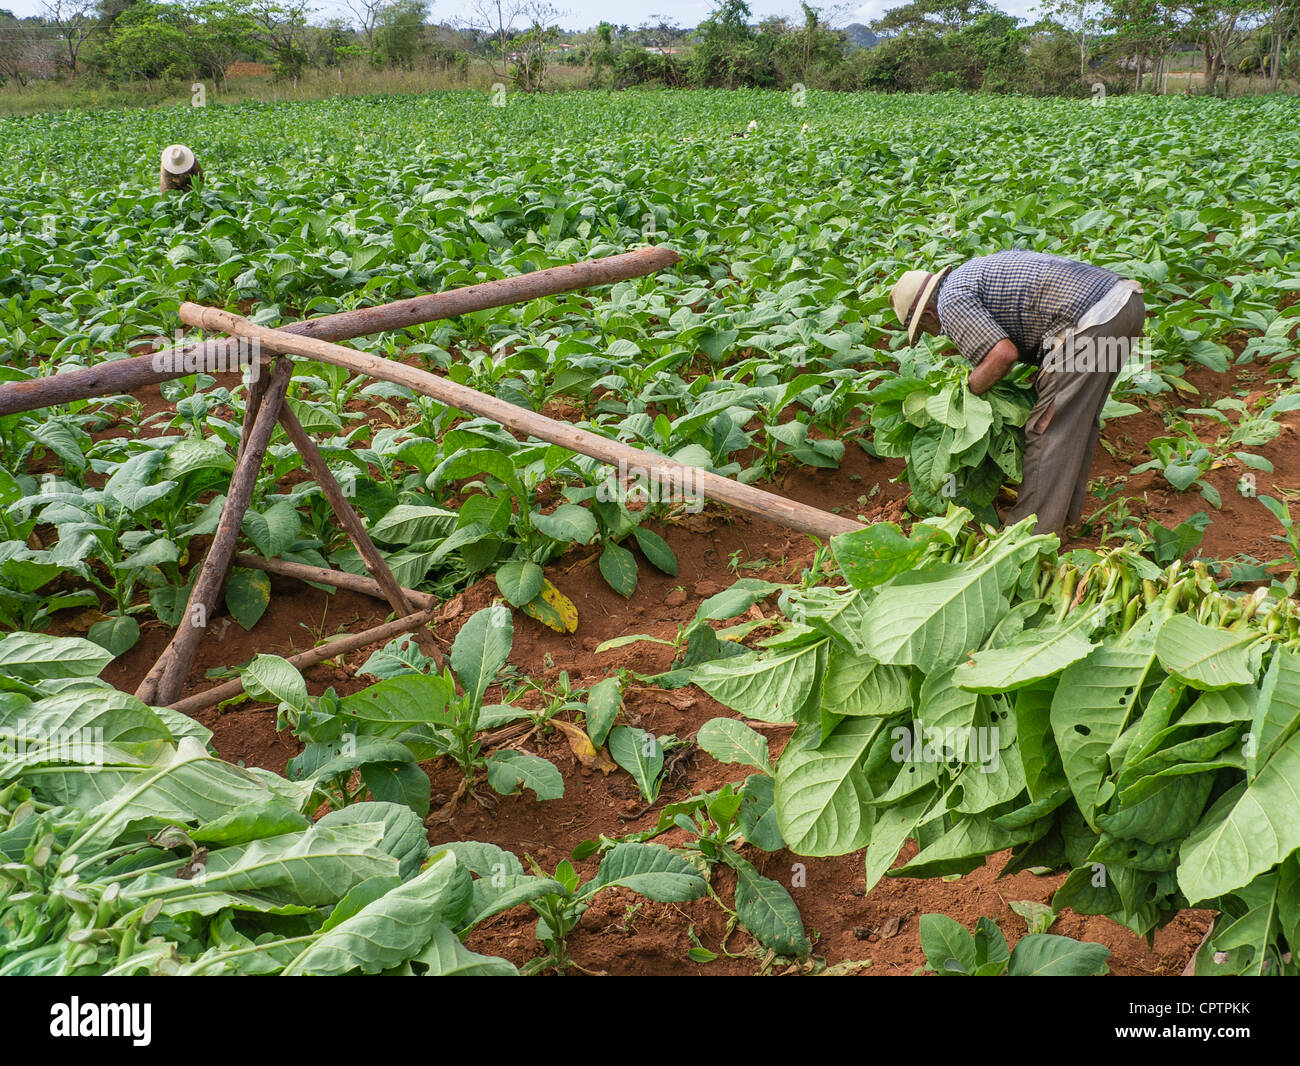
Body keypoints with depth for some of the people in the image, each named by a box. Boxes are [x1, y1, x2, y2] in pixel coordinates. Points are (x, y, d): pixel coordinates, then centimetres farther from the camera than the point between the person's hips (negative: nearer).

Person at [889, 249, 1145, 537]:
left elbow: (1003, 354, -14)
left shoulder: (951, 301, -3)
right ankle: (1067, 511, 34)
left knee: (1049, 426, -2)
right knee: (1079, 416, 21)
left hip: (1090, 318, -10)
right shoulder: (973, 270, 27)